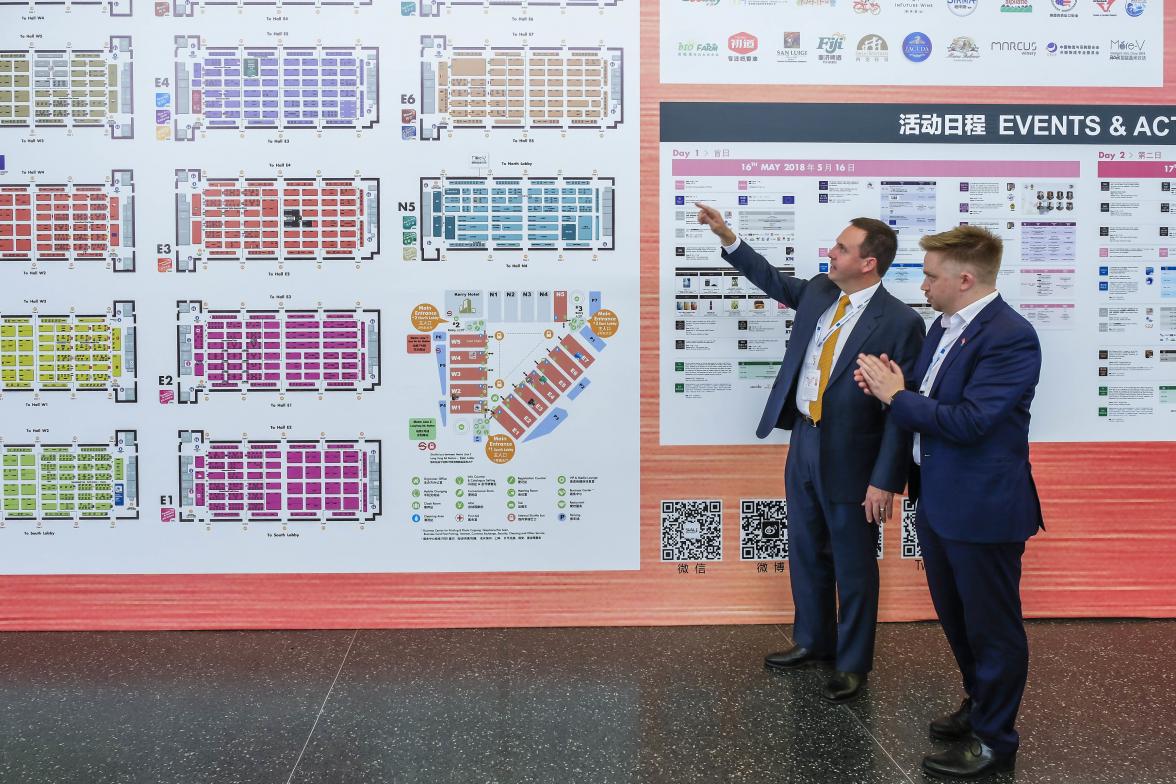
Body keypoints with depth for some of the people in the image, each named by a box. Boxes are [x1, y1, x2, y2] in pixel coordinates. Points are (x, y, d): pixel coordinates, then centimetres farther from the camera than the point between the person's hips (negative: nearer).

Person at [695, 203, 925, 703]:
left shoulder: (900, 323, -18)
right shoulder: (819, 292, 2)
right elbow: (773, 281, 23)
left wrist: (885, 480, -17)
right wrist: (726, 236, 14)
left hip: (851, 456, -7)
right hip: (804, 442, 7)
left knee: (853, 566, 9)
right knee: (805, 553, 20)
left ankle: (852, 664, 27)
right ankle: (813, 643, 39)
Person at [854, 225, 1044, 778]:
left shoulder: (1010, 337, -21)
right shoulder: (945, 326, 7)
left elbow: (967, 422, -27)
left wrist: (897, 396, -18)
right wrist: (889, 388, -8)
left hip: (982, 508, -9)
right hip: (937, 500, 9)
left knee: (992, 627, 7)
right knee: (955, 617, 23)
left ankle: (994, 741, 23)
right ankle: (979, 706, 43)